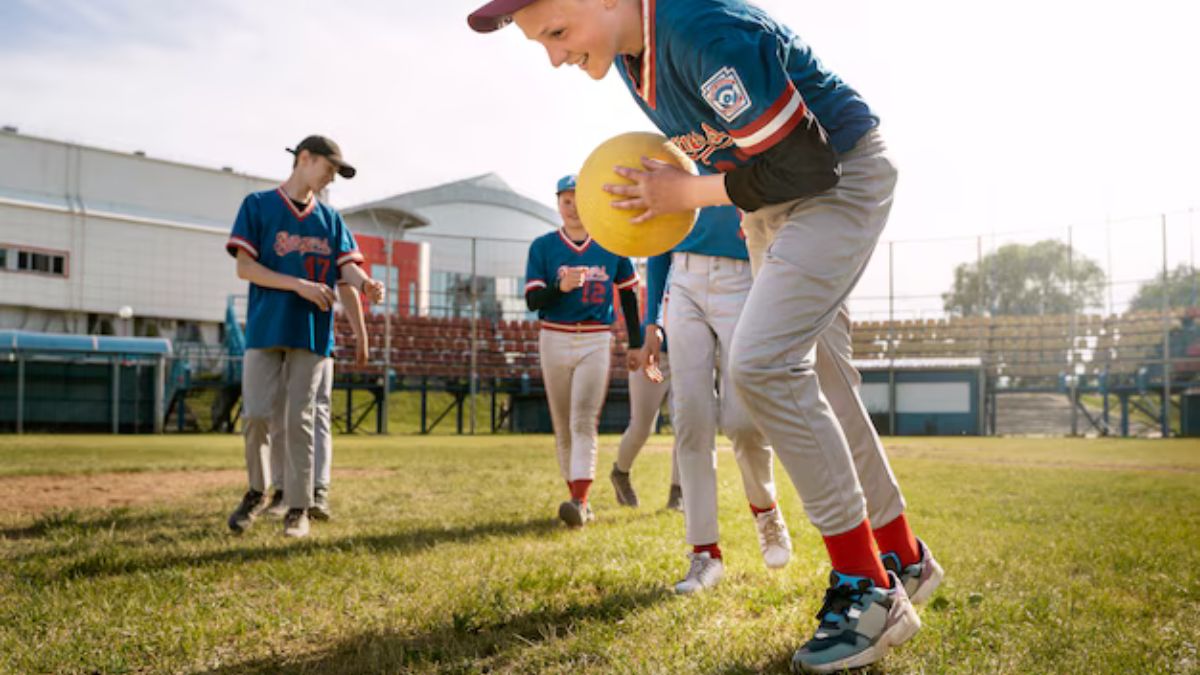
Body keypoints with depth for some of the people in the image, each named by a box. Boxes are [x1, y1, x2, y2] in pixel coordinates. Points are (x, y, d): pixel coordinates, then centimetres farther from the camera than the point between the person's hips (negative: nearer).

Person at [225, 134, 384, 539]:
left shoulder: (330, 218, 13)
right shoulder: (258, 205, 2)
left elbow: (347, 265, 5)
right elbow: (244, 267, -6)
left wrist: (365, 284, -19)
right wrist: (299, 285, -17)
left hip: (312, 331, 2)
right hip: (265, 326, -2)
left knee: (300, 420, 3)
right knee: (256, 415, -4)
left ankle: (298, 509, 9)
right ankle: (257, 492, 21)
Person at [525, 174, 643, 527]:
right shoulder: (542, 246, 0)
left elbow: (628, 295, 10)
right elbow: (532, 300, -7)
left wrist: (636, 344, 9)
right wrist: (560, 287, -27)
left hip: (597, 342, -1)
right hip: (555, 340, 1)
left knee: (584, 422, -14)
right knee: (563, 428, 6)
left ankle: (579, 503, -21)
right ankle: (578, 498, 18)